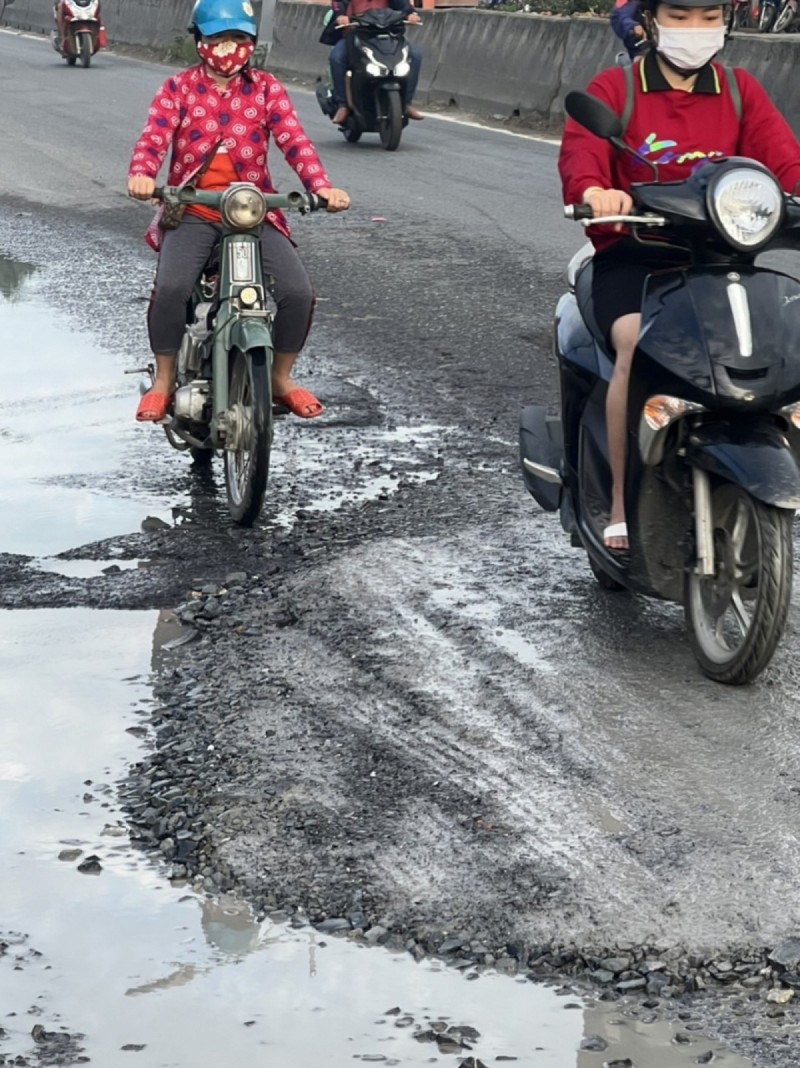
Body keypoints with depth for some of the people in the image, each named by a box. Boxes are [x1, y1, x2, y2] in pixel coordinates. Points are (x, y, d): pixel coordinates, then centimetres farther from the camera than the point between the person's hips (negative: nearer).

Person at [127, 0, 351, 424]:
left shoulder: (266, 88, 6)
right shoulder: (178, 88, 3)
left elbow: (293, 140, -6)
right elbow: (153, 138, -11)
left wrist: (321, 186, -25)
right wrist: (141, 175, -34)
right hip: (192, 213, -1)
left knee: (298, 292, -17)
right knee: (170, 288, -28)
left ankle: (281, 377, 9)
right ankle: (164, 380, -5)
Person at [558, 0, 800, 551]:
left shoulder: (741, 91, 14)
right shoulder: (614, 88, 4)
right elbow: (580, 152, -13)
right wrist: (594, 191, -38)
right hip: (631, 253, -2)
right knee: (638, 345, -32)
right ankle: (622, 504, -22)